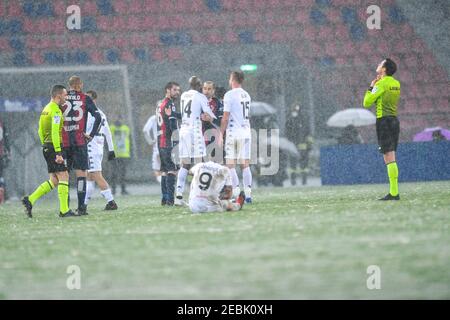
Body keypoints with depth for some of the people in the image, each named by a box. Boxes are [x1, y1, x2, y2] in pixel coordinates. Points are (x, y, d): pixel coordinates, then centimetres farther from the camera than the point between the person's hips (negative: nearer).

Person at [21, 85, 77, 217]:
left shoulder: (46, 109, 17)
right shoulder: (55, 110, -13)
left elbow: (41, 131, 20)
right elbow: (55, 132, -21)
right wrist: (58, 152, -23)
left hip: (46, 147, 9)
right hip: (54, 147, -9)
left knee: (54, 180, 10)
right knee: (64, 177, -6)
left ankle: (30, 200, 4)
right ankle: (64, 210, -7)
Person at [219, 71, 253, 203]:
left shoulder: (229, 95, -9)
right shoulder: (246, 95, 12)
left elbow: (226, 117, -11)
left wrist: (221, 134, -7)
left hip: (233, 132, -6)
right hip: (246, 131, 6)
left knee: (230, 164, -1)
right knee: (245, 165, 7)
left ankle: (236, 193, -9)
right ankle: (248, 194, 3)